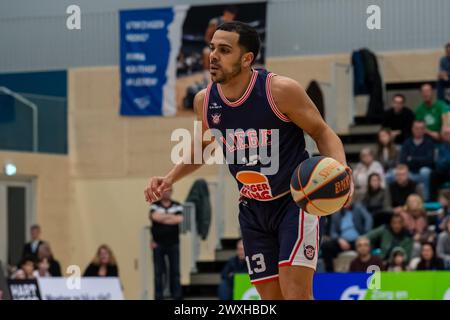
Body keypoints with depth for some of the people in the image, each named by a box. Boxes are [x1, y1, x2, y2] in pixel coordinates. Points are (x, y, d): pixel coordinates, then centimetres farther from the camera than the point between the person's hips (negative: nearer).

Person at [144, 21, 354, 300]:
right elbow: (202, 146, 18)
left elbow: (323, 133, -9)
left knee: (296, 293, -18)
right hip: (252, 209, 5)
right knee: (271, 296, 5)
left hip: (295, 199, -5)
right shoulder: (205, 100, -4)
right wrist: (170, 179, 5)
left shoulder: (280, 90, -19)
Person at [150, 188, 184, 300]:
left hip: (173, 243, 1)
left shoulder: (177, 206, 6)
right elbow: (155, 217, -17)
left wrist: (162, 219, -9)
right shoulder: (155, 206, 3)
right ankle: (159, 296, 4)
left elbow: (180, 219, -10)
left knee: (175, 271, 1)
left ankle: (177, 296, 3)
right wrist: (171, 216, -7)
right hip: (158, 243, -1)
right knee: (158, 271, 0)